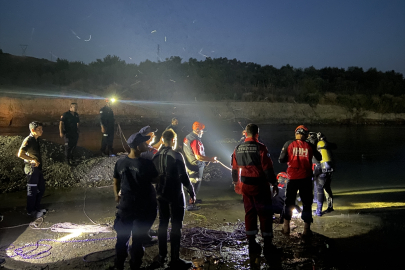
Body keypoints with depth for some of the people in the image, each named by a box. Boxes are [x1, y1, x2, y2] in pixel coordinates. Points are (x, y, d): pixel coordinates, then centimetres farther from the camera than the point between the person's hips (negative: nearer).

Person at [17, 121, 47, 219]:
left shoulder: (36, 139, 7)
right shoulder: (28, 140, -18)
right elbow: (20, 154, -27)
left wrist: (38, 161, 4)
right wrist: (33, 160, -21)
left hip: (38, 168, 8)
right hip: (32, 169, -8)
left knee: (41, 188, 17)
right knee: (32, 190, 4)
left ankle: (37, 207, 31)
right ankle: (31, 211, 18)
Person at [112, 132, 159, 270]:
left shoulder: (120, 162, -5)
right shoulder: (147, 163, -20)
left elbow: (116, 183, 4)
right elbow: (156, 180, -7)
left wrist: (117, 196, 19)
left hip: (125, 204, 4)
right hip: (145, 207, -3)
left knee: (122, 237, 18)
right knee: (138, 238, 11)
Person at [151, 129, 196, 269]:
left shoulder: (156, 156, 3)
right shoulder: (176, 155, -16)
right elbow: (183, 177, -18)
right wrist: (191, 192, -9)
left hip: (161, 195, 6)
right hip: (175, 195, -6)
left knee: (162, 224, 15)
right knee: (176, 227, 1)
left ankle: (162, 256, 23)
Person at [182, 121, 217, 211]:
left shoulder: (187, 137, 6)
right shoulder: (195, 140, -25)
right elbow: (198, 156, -29)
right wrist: (211, 159, -22)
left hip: (189, 165, 10)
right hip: (195, 166, -10)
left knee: (194, 183, 25)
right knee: (195, 185, 1)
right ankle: (190, 205, 7)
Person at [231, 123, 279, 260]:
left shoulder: (238, 149, 4)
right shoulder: (260, 148, -13)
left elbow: (234, 168, 13)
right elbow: (268, 168, -15)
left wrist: (235, 181, 27)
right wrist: (274, 184, -7)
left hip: (246, 185, 5)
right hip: (260, 185, -5)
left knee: (249, 213, 13)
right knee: (265, 214, 3)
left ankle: (252, 243, 19)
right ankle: (267, 244, 7)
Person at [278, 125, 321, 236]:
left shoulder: (289, 144, -3)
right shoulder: (310, 146, -1)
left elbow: (281, 160, -4)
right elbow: (319, 158, 11)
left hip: (292, 178, 0)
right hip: (306, 178, 0)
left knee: (289, 202, 14)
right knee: (307, 203, 11)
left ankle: (286, 227, 17)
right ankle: (306, 228, 14)